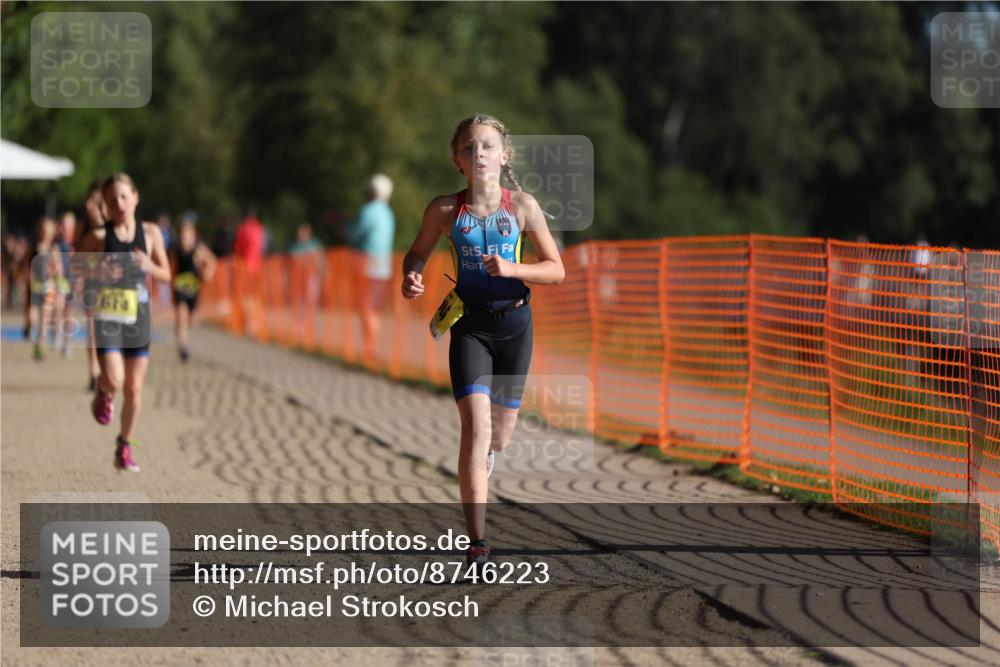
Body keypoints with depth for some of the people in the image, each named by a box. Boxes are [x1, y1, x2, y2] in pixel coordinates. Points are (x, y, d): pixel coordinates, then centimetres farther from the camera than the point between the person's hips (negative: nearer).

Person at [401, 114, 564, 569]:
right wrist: (411, 277, -11)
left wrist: (512, 269, -19)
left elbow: (556, 270, -2)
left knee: (500, 433, 13)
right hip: (469, 326, -2)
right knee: (476, 424, -18)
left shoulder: (523, 207, -4)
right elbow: (418, 253, 12)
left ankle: (481, 464, 53)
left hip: (514, 323, 2)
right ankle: (477, 545, -19)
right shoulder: (445, 210, -5)